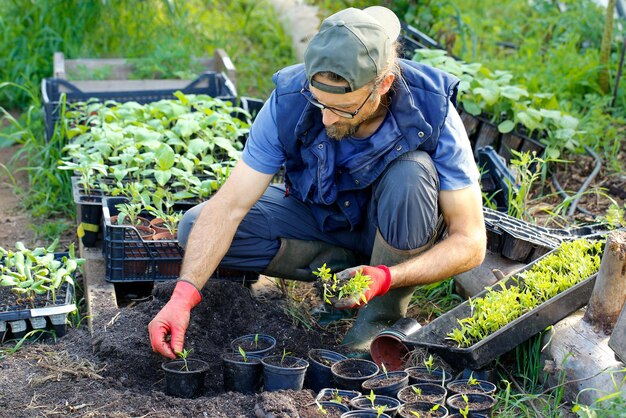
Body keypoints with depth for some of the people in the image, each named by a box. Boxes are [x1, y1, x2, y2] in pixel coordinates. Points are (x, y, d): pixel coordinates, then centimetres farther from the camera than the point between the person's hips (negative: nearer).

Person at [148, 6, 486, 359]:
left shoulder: (431, 111, -30)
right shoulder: (289, 100, -26)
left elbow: (471, 242, -27)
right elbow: (229, 206, -25)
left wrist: (386, 278, -42)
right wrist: (183, 295, -37)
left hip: (397, 226, -2)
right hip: (320, 219, 3)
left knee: (412, 172, -37)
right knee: (196, 227, -16)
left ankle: (386, 316, -16)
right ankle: (343, 268, -7)